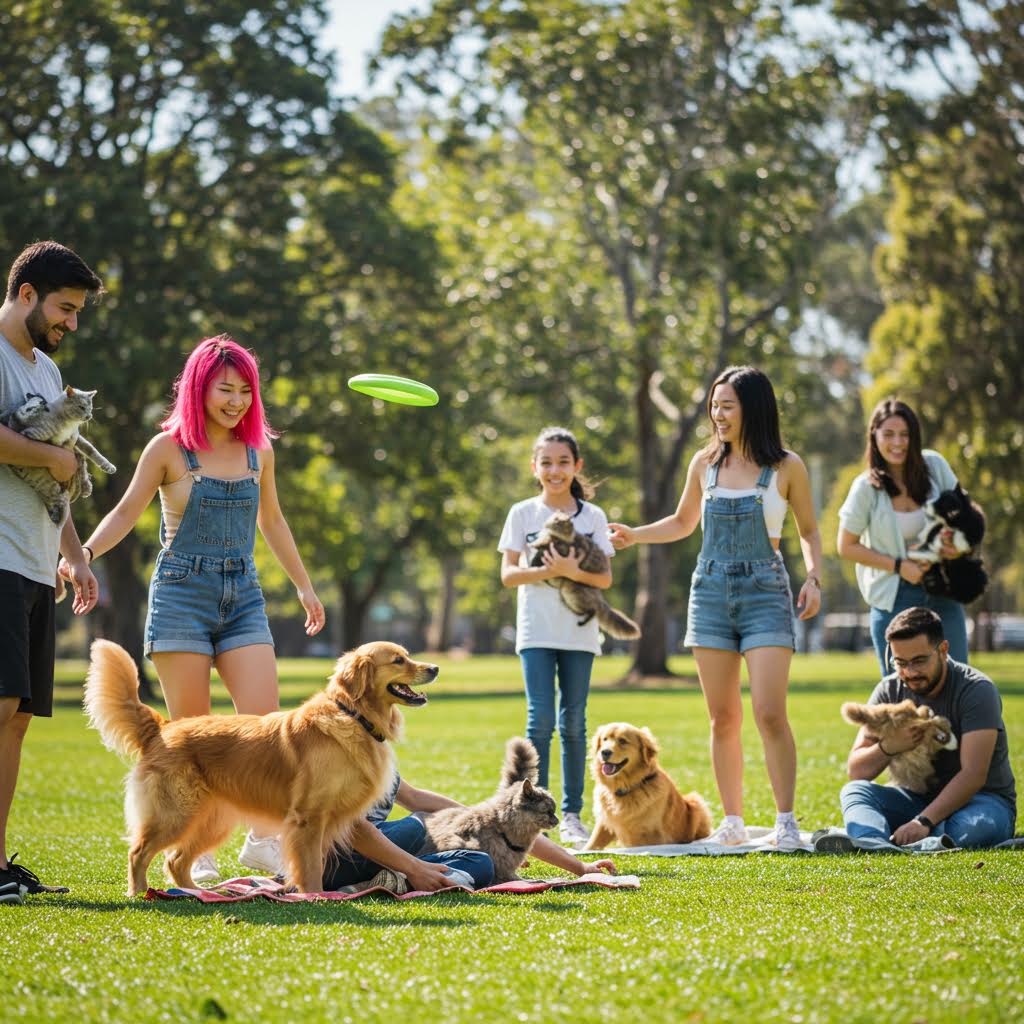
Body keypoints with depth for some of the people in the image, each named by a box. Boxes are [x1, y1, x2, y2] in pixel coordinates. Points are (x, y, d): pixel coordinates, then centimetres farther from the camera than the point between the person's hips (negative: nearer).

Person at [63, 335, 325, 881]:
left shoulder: (259, 451, 10)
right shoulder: (169, 448, -2)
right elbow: (126, 512, -1)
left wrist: (304, 586, 30)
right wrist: (83, 555, -18)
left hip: (242, 596, 3)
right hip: (181, 595, -3)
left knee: (264, 722, -9)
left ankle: (263, 841, 1)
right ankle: (194, 851, 6)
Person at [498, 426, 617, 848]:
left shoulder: (592, 516, 6)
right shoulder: (523, 513, 4)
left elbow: (605, 578, 1)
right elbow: (508, 573, -1)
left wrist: (574, 571, -18)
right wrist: (547, 571, -17)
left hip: (579, 631, 1)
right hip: (536, 630, -1)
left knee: (573, 722, 3)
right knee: (541, 718, -10)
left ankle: (572, 814, 9)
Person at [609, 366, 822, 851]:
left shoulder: (786, 467, 0)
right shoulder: (705, 463, 8)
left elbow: (808, 529, 10)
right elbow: (683, 523, 21)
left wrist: (813, 577, -5)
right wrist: (635, 535, 7)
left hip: (764, 593, -3)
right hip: (710, 592, 3)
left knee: (769, 713, -13)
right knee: (722, 718, 4)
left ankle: (786, 821, -7)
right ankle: (732, 821, 12)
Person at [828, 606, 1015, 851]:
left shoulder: (977, 690, -16)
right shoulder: (889, 691, -1)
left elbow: (973, 774, -26)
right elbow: (855, 771, 1)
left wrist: (924, 822, -38)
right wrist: (888, 747, -21)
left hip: (982, 800, -4)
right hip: (920, 798, 4)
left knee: (973, 826, -38)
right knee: (854, 791, -20)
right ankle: (872, 843, -52)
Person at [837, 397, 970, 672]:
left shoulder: (934, 465, -4)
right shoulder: (866, 487, -11)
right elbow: (846, 546, -4)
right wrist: (899, 566, -12)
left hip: (943, 593, 3)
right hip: (894, 597, -3)